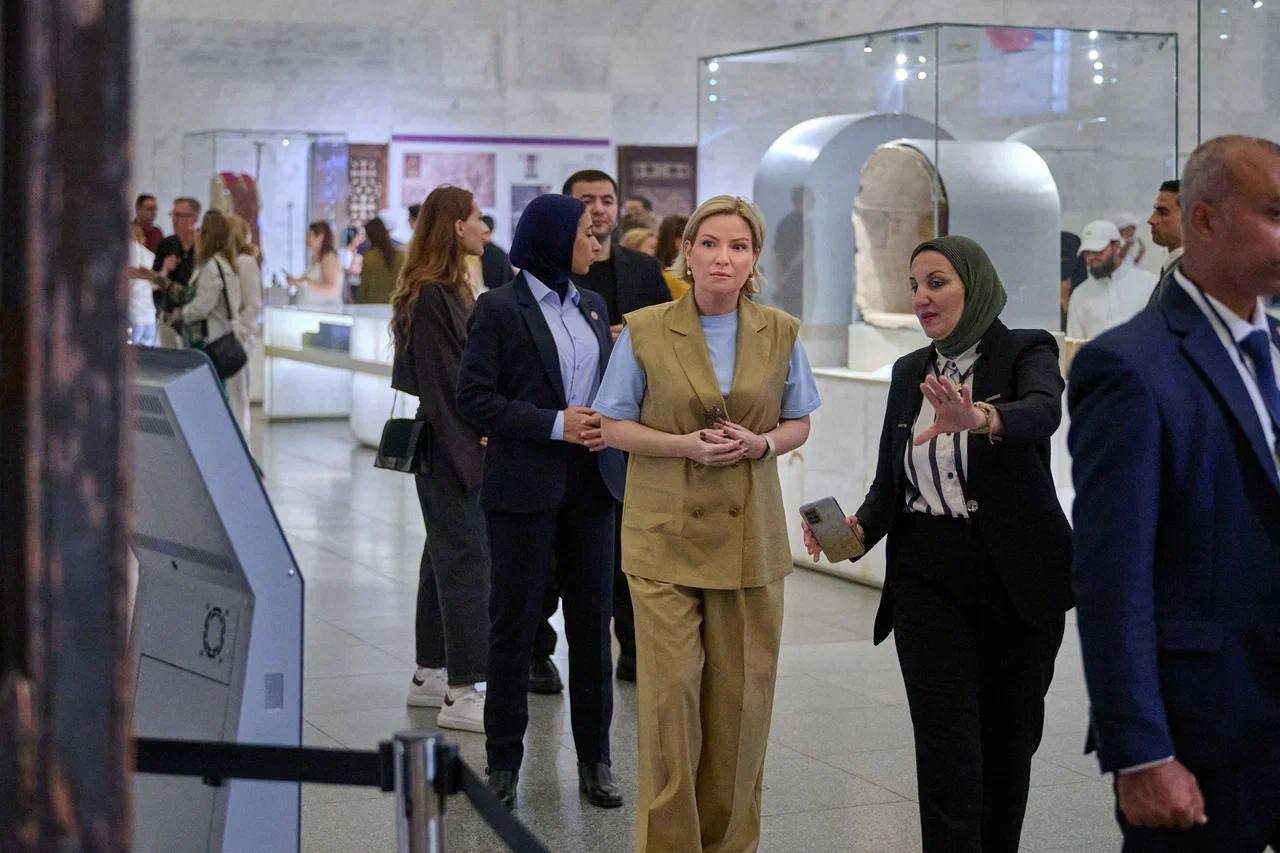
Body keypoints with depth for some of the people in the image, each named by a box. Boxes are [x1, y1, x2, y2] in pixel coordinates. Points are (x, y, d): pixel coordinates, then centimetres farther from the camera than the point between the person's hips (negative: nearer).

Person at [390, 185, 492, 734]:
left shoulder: (450, 292, 15)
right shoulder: (430, 298, -16)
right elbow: (439, 383, -19)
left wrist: (479, 438, 11)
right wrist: (471, 447, -18)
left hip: (456, 445, 10)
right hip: (450, 447, -10)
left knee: (446, 554, 15)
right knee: (465, 556, -8)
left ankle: (430, 675, 24)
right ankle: (461, 693, -6)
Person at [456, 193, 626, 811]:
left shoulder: (592, 306, 13)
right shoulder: (499, 308, -6)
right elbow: (474, 398, -10)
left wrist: (606, 424, -3)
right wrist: (555, 424, -18)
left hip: (590, 481, 5)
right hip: (526, 483, -5)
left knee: (592, 619, 7)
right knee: (515, 621, 3)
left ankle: (594, 759, 16)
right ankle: (503, 762, 13)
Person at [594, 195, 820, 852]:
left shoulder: (780, 334, 3)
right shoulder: (644, 331, -3)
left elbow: (798, 425, 12)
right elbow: (613, 426, 1)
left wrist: (761, 443, -10)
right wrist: (685, 445, -15)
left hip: (750, 534, 2)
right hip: (665, 533, -2)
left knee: (741, 695, 6)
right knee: (669, 691, -5)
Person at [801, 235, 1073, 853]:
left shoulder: (1026, 352, -5)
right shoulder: (910, 372, 9)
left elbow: (1043, 412, -29)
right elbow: (889, 482, 10)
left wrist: (981, 420, -51)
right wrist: (857, 528, -12)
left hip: (1016, 580, -2)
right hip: (928, 580, 3)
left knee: (1008, 742, 12)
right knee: (946, 756, -7)